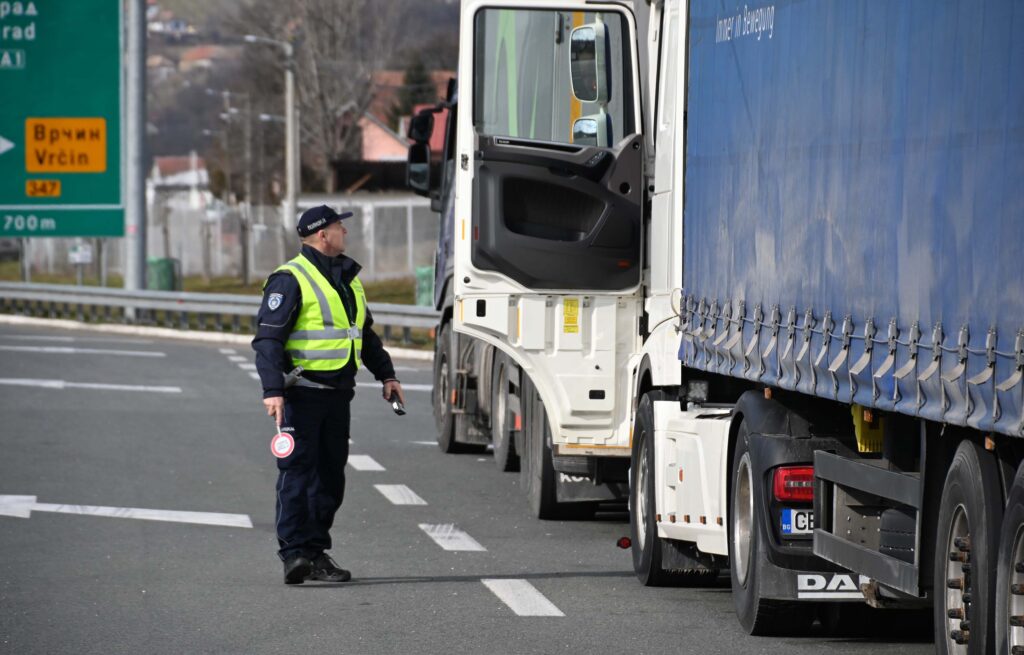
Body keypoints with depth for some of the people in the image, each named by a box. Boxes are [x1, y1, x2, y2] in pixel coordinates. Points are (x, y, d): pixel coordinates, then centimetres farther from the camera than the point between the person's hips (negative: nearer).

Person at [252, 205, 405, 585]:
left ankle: (316, 553, 14)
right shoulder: (291, 279, -8)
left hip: (337, 394, 8)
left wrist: (386, 374, 22)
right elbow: (268, 338, -14)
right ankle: (294, 553, -13)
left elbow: (365, 334, 29)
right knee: (297, 471, -10)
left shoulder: (348, 278, 18)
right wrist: (273, 390, -22)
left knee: (330, 474, 8)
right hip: (302, 393, -8)